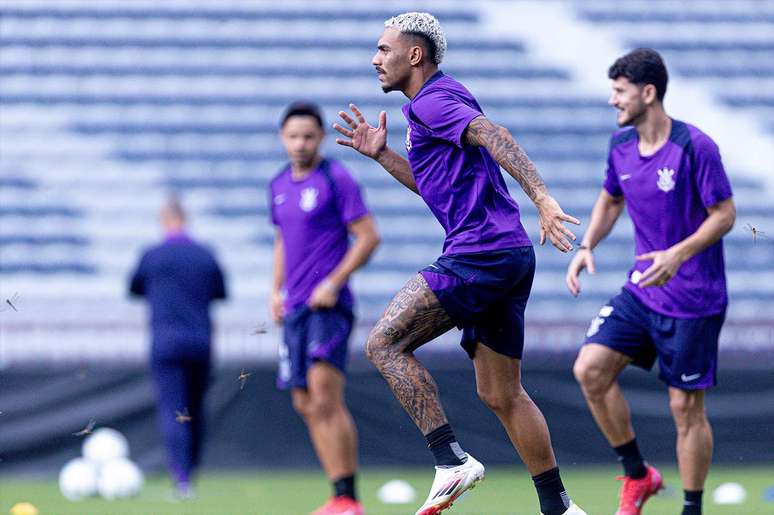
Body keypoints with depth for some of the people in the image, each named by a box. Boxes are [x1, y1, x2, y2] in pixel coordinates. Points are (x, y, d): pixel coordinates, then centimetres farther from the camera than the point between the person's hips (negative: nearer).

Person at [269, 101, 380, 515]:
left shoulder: (336, 180, -7)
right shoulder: (280, 186, 15)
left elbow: (368, 237, -9)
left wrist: (333, 284, -16)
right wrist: (277, 289, 15)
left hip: (328, 305, -8)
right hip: (294, 309, 8)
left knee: (326, 399, -16)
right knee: (306, 405, 4)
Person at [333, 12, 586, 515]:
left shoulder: (433, 101, -6)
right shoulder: (436, 103, 25)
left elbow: (494, 136, -22)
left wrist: (542, 198, -34)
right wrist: (381, 154, 26)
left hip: (479, 250, -10)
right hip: (509, 255, 10)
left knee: (385, 344, -10)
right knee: (501, 394, 12)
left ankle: (452, 460, -17)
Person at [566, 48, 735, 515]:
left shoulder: (695, 146, -18)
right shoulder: (621, 145, 3)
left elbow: (725, 214, -15)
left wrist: (678, 254, -29)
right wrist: (588, 245, 3)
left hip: (694, 300, -6)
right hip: (641, 293, 6)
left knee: (686, 407, -1)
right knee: (591, 368, -10)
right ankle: (637, 475, 6)